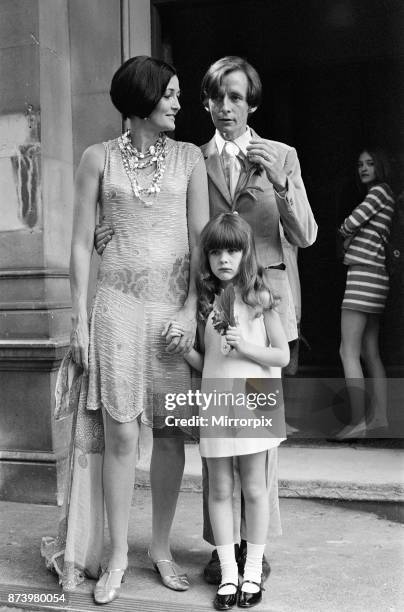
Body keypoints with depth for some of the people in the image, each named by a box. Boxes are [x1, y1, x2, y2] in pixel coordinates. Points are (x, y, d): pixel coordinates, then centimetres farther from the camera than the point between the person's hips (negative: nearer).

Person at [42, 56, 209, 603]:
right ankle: (117, 555, 15)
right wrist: (80, 317, 0)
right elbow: (82, 242, 5)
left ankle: (162, 547, 20)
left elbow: (200, 238, 4)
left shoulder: (189, 157, 8)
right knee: (120, 435, 0)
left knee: (171, 432, 5)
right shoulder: (99, 158, 6)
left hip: (175, 305, 1)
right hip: (119, 304, -1)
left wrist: (191, 310, -6)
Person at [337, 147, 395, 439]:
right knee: (370, 353, 10)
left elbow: (350, 224, -10)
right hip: (374, 277, 10)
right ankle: (380, 416, 13)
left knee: (349, 351, -12)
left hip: (364, 276, -10)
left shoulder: (379, 190, -4)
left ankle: (358, 422, -14)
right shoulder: (383, 195, 24)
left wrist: (346, 234, 10)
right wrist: (351, 239, 4)